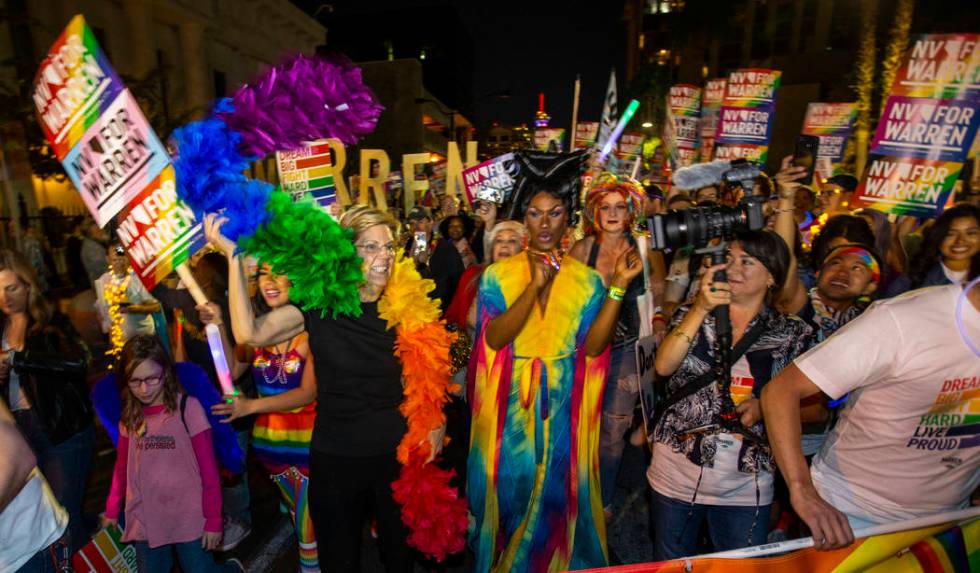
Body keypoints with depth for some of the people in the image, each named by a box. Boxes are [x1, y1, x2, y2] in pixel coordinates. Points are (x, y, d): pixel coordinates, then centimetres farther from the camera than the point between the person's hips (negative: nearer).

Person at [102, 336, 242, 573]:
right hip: (146, 521, 4)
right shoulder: (129, 416, 1)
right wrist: (112, 511, 9)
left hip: (189, 519, -4)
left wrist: (213, 520, -11)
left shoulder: (188, 407, -13)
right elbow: (122, 467, 13)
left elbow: (209, 470, -11)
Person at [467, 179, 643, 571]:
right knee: (510, 494, 13)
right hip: (511, 410, 0)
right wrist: (535, 285, -24)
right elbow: (494, 338, -15)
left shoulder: (586, 280, 0)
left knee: (558, 499, 13)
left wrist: (619, 285, -18)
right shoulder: (498, 274, -2)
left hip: (563, 410, 1)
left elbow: (593, 346, -10)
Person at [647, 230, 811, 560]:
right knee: (670, 566, 19)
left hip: (745, 485, 0)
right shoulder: (692, 314, -1)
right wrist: (701, 307, -23)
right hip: (677, 475, 1)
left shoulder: (790, 334, -2)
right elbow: (663, 366, -16)